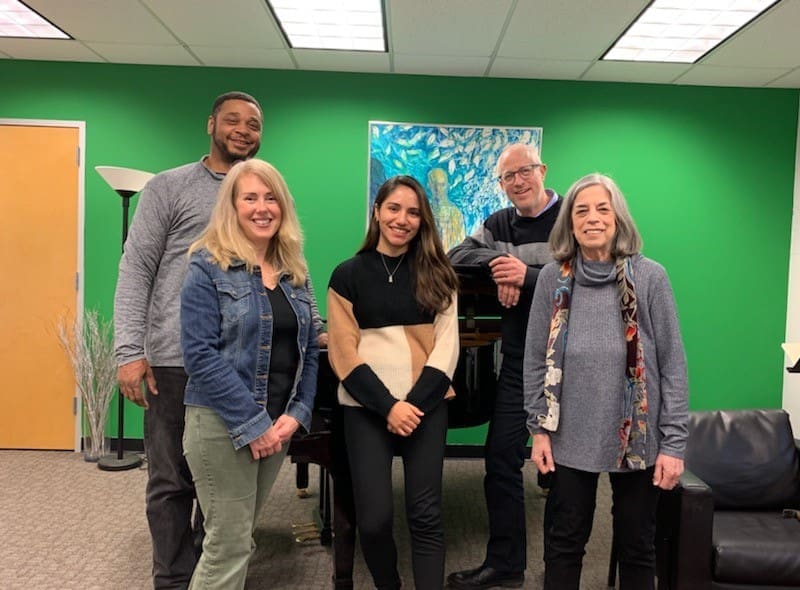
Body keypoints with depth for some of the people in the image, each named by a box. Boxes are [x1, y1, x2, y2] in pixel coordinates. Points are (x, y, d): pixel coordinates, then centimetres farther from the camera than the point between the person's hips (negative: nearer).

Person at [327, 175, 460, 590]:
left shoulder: (436, 275, 7)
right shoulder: (348, 275, 3)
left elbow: (446, 346, 1)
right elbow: (343, 354, -2)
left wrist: (415, 402, -11)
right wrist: (388, 406, -12)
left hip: (426, 405, 1)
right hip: (366, 408, -1)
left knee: (425, 515, -1)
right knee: (374, 517, -1)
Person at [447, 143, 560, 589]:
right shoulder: (500, 225, 9)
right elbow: (455, 257, 2)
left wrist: (527, 275, -26)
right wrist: (495, 261, -16)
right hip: (518, 363, 5)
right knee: (501, 460, 7)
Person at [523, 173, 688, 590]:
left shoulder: (650, 277, -5)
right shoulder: (553, 278, 0)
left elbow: (673, 364, -4)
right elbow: (536, 360, 3)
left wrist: (674, 443, -7)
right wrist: (539, 429, 0)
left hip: (638, 439, -1)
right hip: (571, 436, 1)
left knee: (637, 546, 15)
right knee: (563, 542, 13)